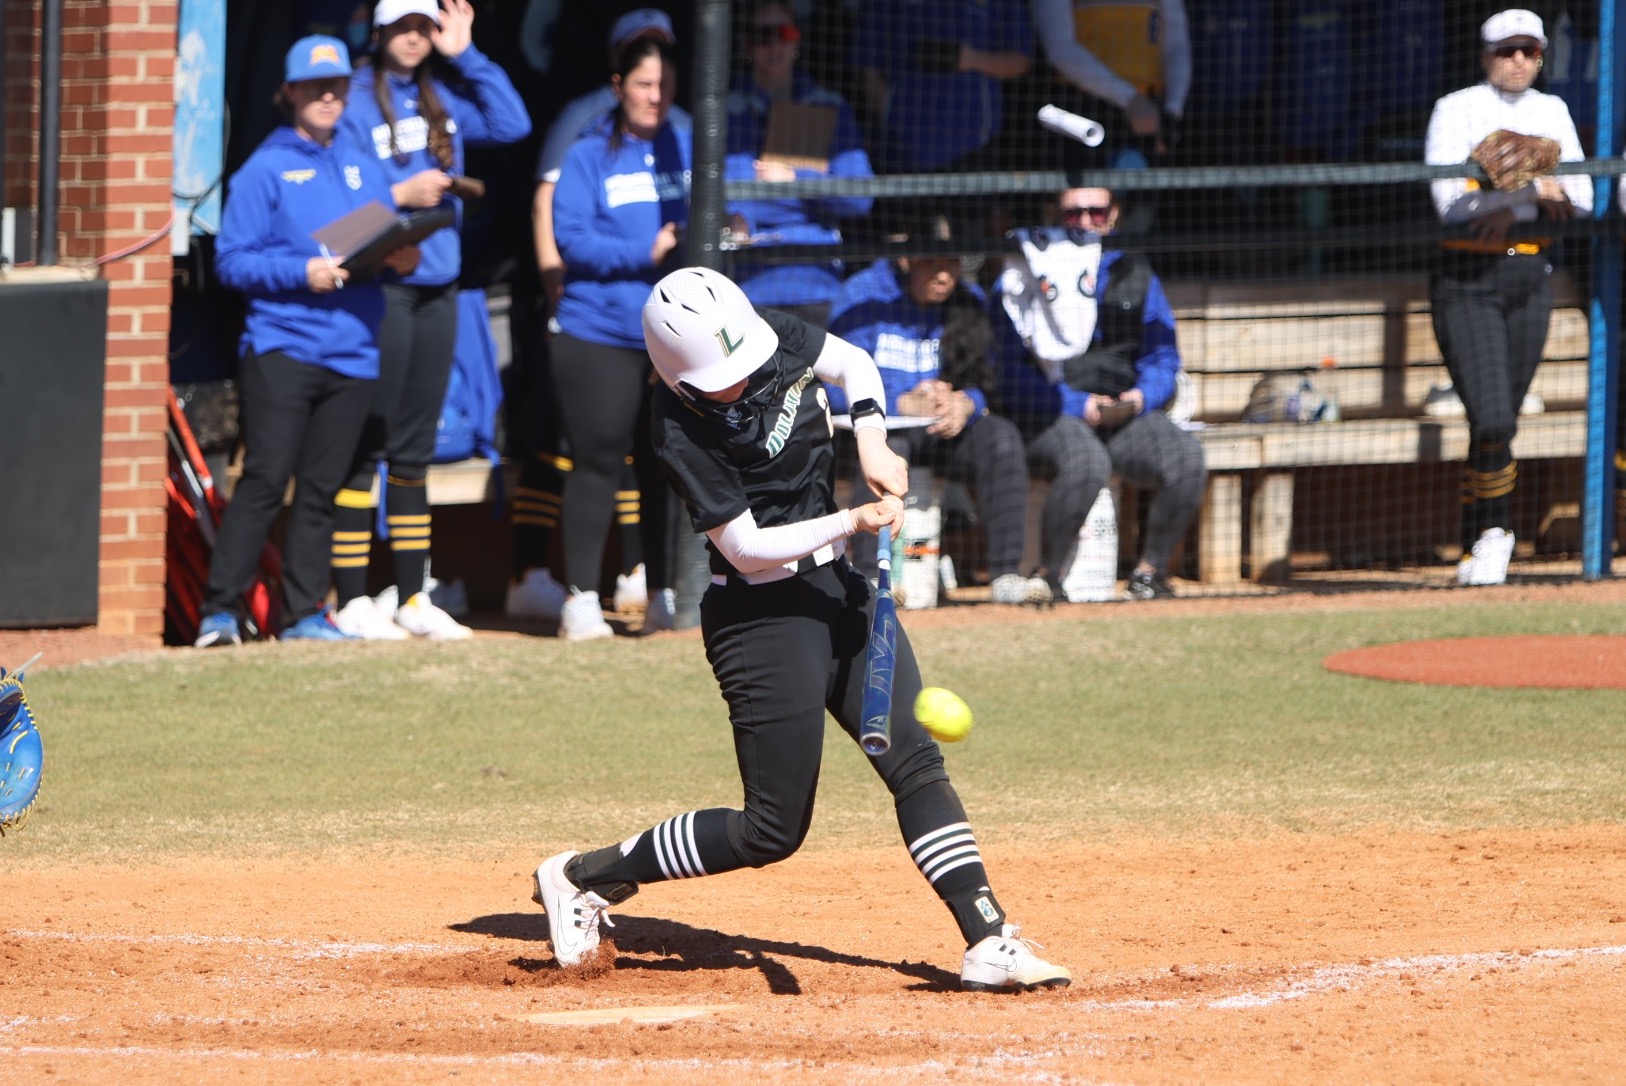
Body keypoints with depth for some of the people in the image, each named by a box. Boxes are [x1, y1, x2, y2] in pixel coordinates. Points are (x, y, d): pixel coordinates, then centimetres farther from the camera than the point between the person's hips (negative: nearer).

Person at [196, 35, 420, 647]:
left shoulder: (363, 168, 18)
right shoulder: (266, 169, 1)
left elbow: (388, 244, 20)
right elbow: (232, 260, -5)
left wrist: (402, 257, -3)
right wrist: (302, 273, -17)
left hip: (352, 350, 5)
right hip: (282, 347, -5)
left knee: (321, 488, 7)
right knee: (265, 481, -11)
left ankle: (305, 612, 11)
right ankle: (220, 610, -11)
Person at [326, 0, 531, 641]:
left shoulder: (443, 100, 13)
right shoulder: (356, 101, -5)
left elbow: (512, 124, 5)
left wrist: (466, 56, 5)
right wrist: (402, 196, -18)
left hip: (437, 287, 6)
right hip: (378, 290, -6)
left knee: (415, 450, 12)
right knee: (364, 446, -6)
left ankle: (412, 599, 16)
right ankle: (352, 600, -2)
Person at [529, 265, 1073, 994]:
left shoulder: (773, 337, -6)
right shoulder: (681, 432, -24)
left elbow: (854, 366, 12)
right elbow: (746, 548, -21)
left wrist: (871, 438, -6)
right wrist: (852, 522, -28)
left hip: (837, 588, 7)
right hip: (762, 613, -7)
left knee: (915, 762, -3)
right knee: (773, 830, -2)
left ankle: (989, 942, -5)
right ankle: (584, 877, 11)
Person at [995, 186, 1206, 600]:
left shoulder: (1135, 275, 17)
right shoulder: (1027, 275, 2)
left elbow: (1164, 361, 15)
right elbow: (1008, 371, -5)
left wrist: (1140, 397, -7)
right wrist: (1077, 405, -15)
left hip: (1127, 415, 4)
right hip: (1049, 418, -4)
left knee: (1187, 457, -26)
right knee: (1087, 461, -38)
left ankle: (1150, 572, -7)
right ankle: (1050, 577, -21)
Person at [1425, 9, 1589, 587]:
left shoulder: (1552, 111, 11)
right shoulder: (1456, 110, -4)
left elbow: (1579, 198, 3)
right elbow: (1450, 202, -15)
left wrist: (1513, 209, -13)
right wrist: (1533, 191, -14)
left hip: (1531, 278, 4)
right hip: (1466, 279, -4)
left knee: (1500, 425, 5)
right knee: (1492, 420, -14)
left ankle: (1479, 548, 17)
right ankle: (1494, 534, 6)